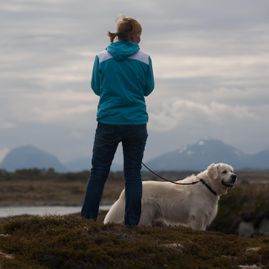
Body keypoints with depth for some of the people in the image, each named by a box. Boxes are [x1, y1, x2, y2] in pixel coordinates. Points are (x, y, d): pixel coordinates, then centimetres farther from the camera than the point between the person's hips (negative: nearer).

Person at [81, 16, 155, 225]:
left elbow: (96, 88, 5)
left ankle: (88, 218, 6)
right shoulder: (144, 60, -5)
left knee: (98, 172, 8)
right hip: (136, 122, 0)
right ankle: (132, 222, 4)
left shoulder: (102, 59, -4)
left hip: (108, 123, 0)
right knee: (133, 173, 6)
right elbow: (148, 89, 5)